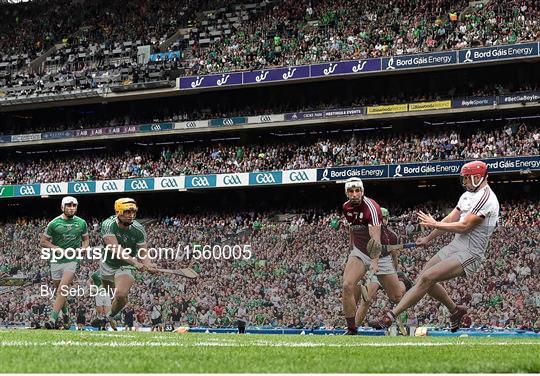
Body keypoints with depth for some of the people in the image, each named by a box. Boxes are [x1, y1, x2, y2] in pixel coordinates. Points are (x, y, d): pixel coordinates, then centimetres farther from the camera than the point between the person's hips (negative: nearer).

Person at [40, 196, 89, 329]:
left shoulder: (81, 223, 3)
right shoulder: (54, 223, -3)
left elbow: (86, 240, 18)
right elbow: (43, 242, 2)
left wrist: (82, 249, -3)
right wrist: (57, 249, -11)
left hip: (72, 260, -1)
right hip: (56, 261, 1)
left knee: (62, 290, -15)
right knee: (58, 291, 12)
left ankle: (53, 319, -20)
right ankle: (65, 313, 37)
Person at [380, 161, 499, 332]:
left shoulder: (486, 199, -16)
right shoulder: (468, 195, 15)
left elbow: (464, 226, -18)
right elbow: (450, 220, 22)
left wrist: (434, 224, -7)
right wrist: (428, 239, 26)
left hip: (469, 254, -10)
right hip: (454, 247, 10)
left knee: (426, 279, -19)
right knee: (423, 280, 8)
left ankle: (391, 315, -21)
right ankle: (455, 310, 26)